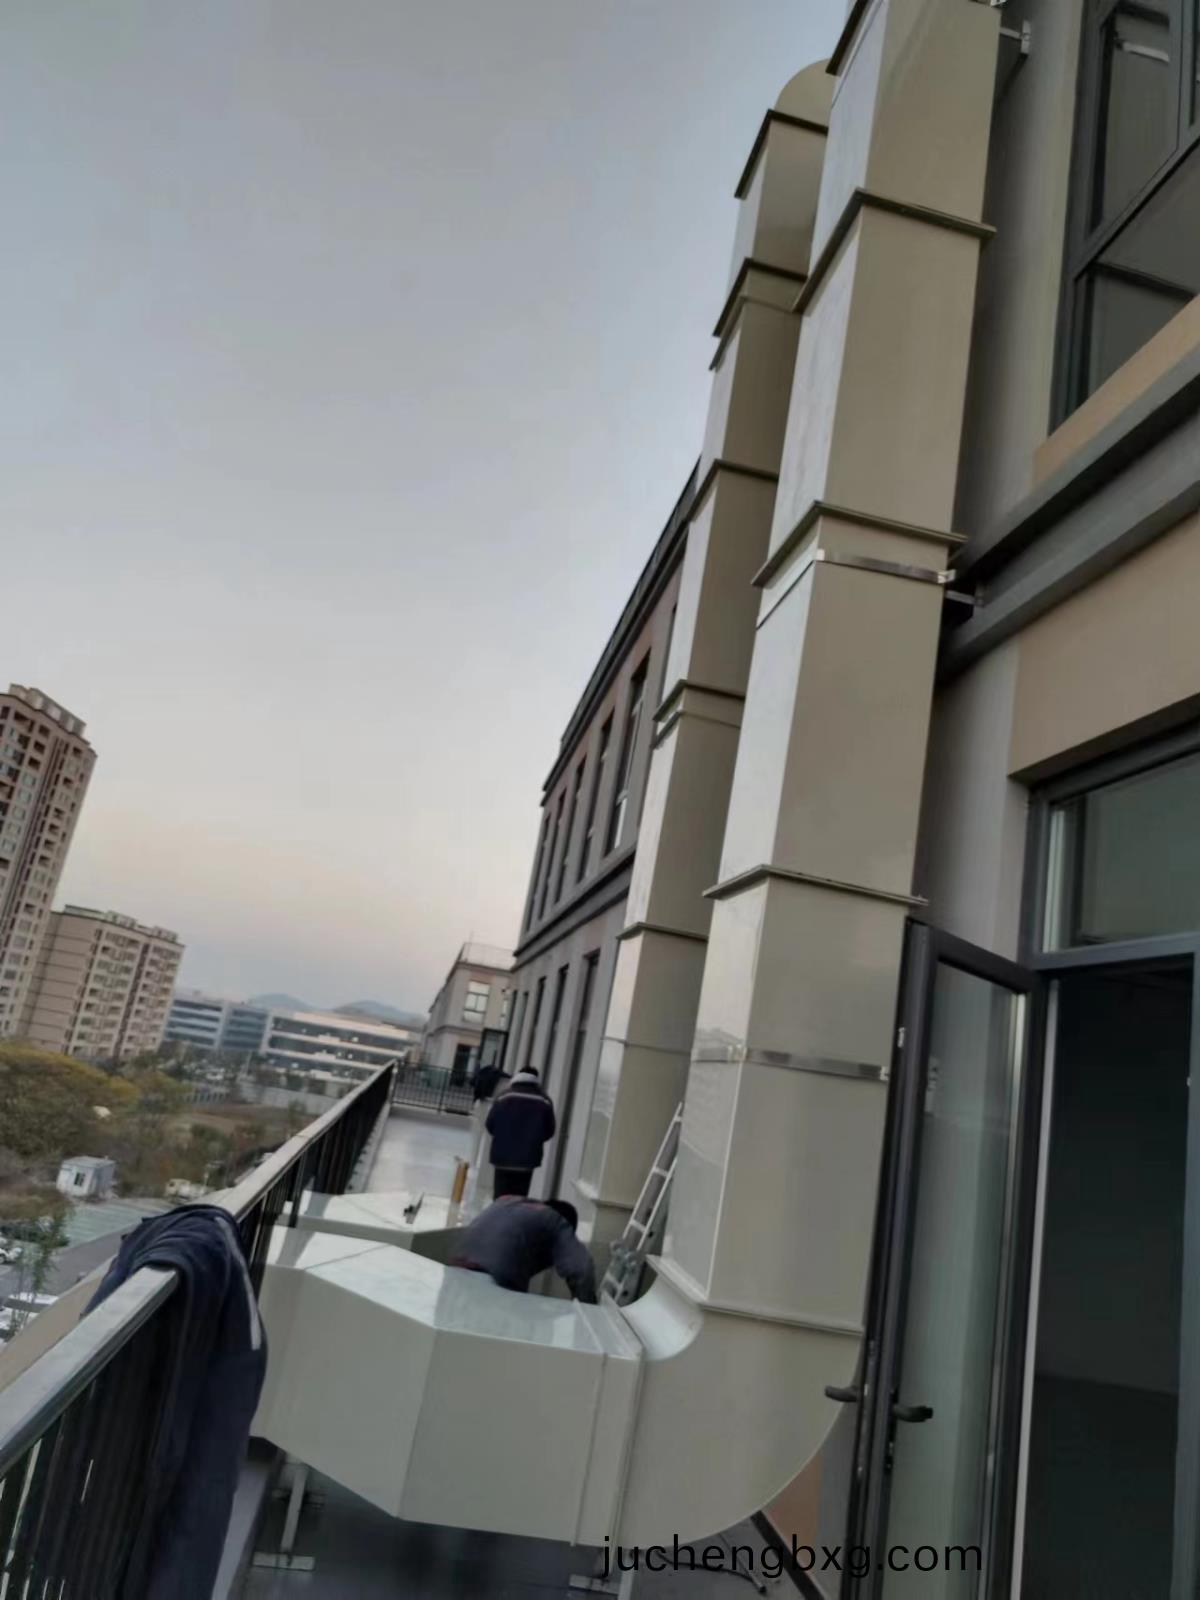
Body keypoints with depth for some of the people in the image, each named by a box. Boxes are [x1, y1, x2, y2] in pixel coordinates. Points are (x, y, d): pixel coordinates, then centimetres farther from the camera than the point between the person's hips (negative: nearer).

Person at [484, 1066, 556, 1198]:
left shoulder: (503, 1097, -2)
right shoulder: (544, 1101, 2)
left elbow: (490, 1124, 0)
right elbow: (550, 1130, 3)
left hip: (502, 1156, 0)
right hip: (528, 1158, 0)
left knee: (500, 1197, 7)